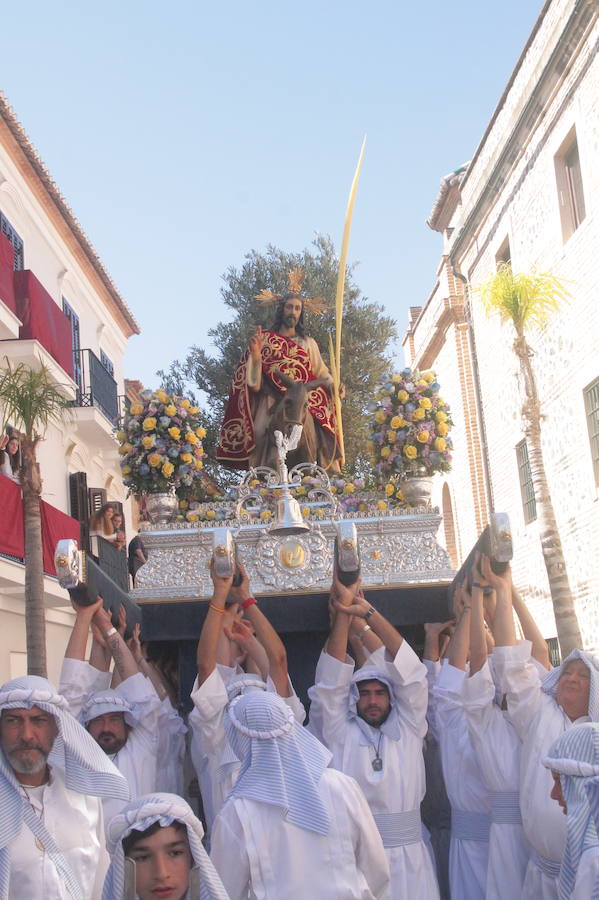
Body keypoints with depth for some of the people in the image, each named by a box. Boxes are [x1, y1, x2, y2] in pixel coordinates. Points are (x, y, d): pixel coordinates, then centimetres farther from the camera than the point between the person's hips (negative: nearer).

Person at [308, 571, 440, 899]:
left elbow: (409, 671, -3)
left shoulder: (407, 730, 7)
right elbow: (331, 681, -7)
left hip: (409, 861, 1)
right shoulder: (339, 734, 4)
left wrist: (368, 612, -12)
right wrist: (343, 612, -16)